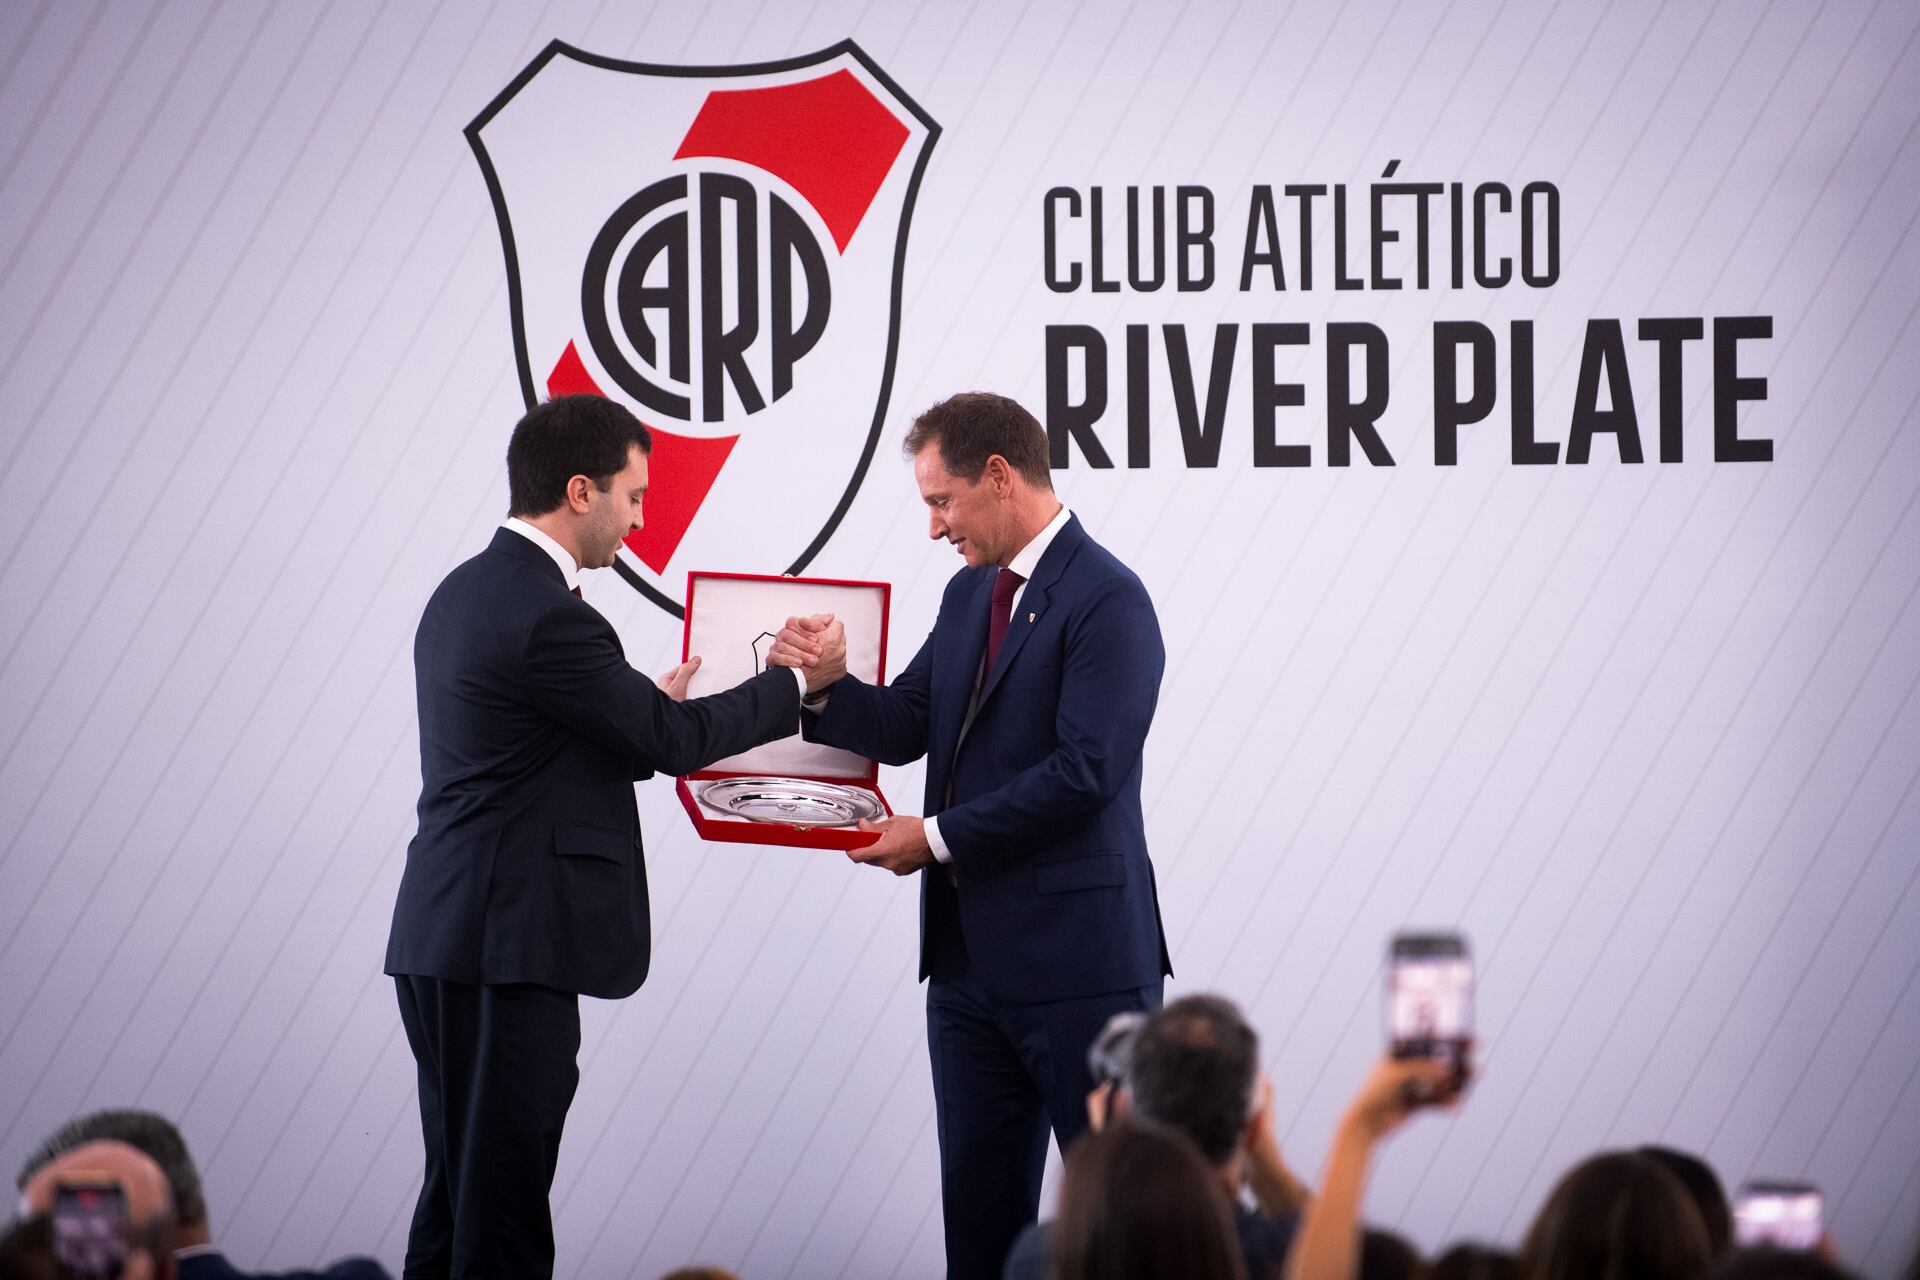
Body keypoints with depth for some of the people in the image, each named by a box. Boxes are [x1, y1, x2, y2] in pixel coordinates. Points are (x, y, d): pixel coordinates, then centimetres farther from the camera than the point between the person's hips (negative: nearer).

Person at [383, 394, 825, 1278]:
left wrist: (655, 712, 19)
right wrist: (795, 684, 3)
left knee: (461, 1192, 13)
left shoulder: (466, 593, 14)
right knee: (501, 1207, -8)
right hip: (508, 948, -10)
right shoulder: (545, 616, -17)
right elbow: (673, 741, -10)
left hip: (446, 939, 10)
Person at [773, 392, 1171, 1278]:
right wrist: (831, 686, -6)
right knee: (978, 1200, 11)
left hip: (1076, 960, -9)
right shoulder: (970, 594, 15)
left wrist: (939, 838, -15)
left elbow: (1085, 771, -21)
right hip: (970, 957, 9)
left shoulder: (1105, 599, -13)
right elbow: (905, 730, 14)